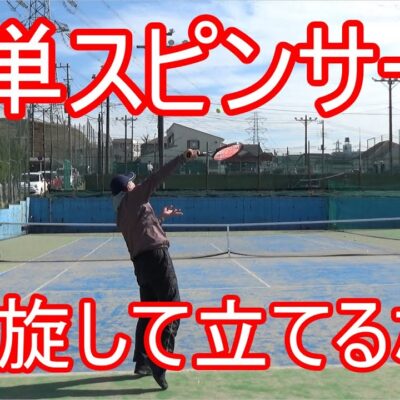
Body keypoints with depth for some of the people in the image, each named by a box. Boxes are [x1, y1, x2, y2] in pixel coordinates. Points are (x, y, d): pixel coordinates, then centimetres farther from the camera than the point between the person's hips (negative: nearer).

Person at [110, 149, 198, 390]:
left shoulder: (122, 214, 21)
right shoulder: (133, 198, 0)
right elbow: (158, 178, -11)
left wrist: (161, 217, 36)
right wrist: (183, 158, -12)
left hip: (141, 262, 8)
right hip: (156, 256, -8)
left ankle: (142, 362, 19)